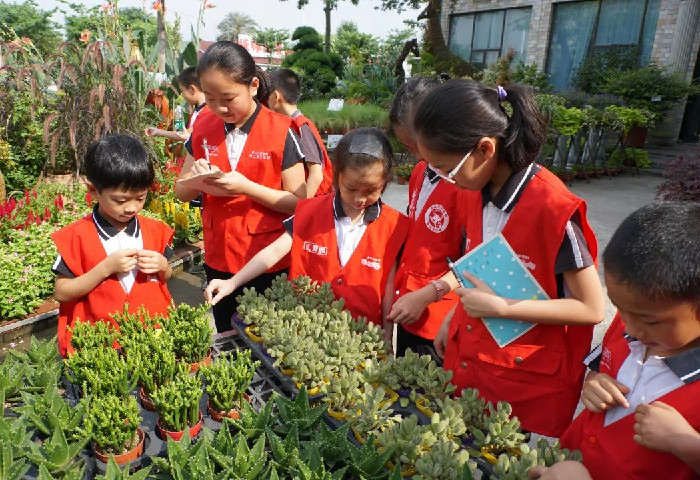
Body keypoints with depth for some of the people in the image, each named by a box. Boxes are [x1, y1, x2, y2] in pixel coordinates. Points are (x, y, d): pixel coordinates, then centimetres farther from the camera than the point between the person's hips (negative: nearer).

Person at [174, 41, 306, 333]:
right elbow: (181, 192, 7)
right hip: (218, 260, 4)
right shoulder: (203, 127, 1)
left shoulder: (280, 131, -12)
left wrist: (247, 187, -25)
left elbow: (299, 202, -13)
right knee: (227, 341, 20)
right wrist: (198, 181, -15)